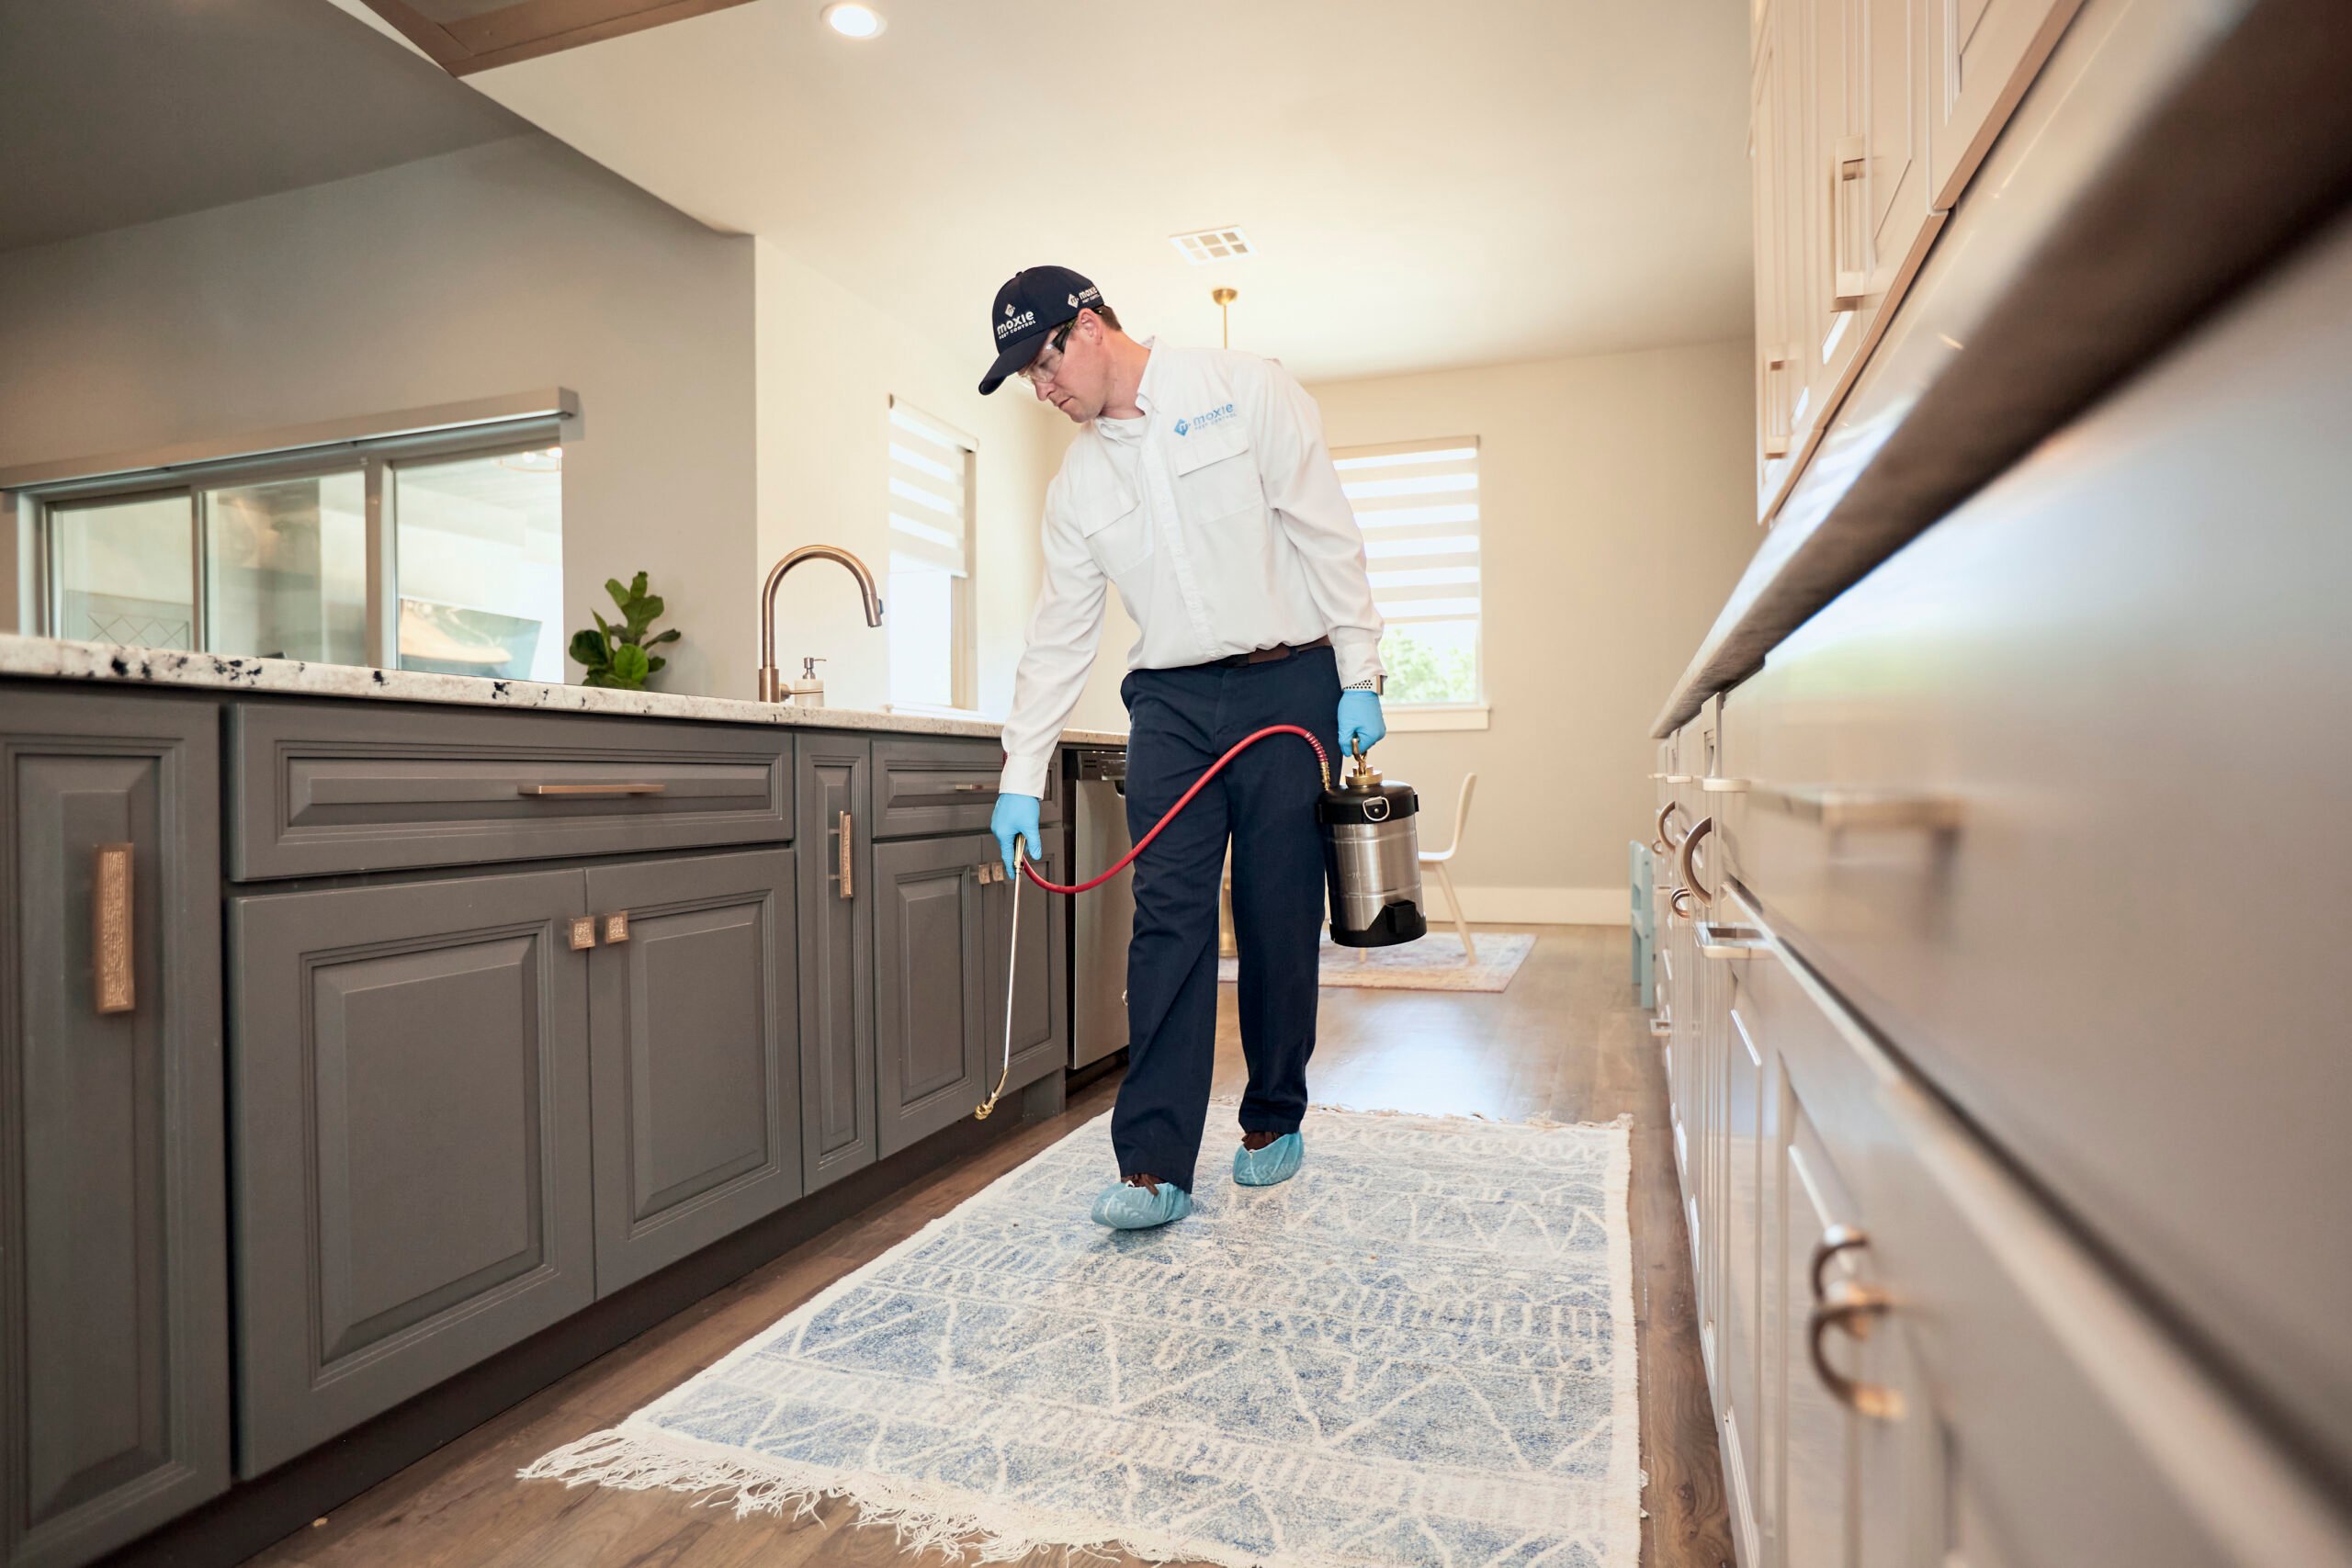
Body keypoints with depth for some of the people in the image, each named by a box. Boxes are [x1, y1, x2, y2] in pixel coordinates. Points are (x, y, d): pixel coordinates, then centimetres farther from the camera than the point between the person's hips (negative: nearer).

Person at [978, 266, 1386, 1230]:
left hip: (1289, 687, -3)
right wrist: (1021, 778, 8)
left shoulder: (1246, 391, 1)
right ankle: (1154, 1165, -3)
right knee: (1169, 920, -7)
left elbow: (1328, 536, -2)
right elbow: (1059, 634, 12)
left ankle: (1275, 1120, 21)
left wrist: (1359, 679, -7)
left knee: (1280, 920, 1)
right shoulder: (1078, 481, 12)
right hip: (1171, 703, 3)